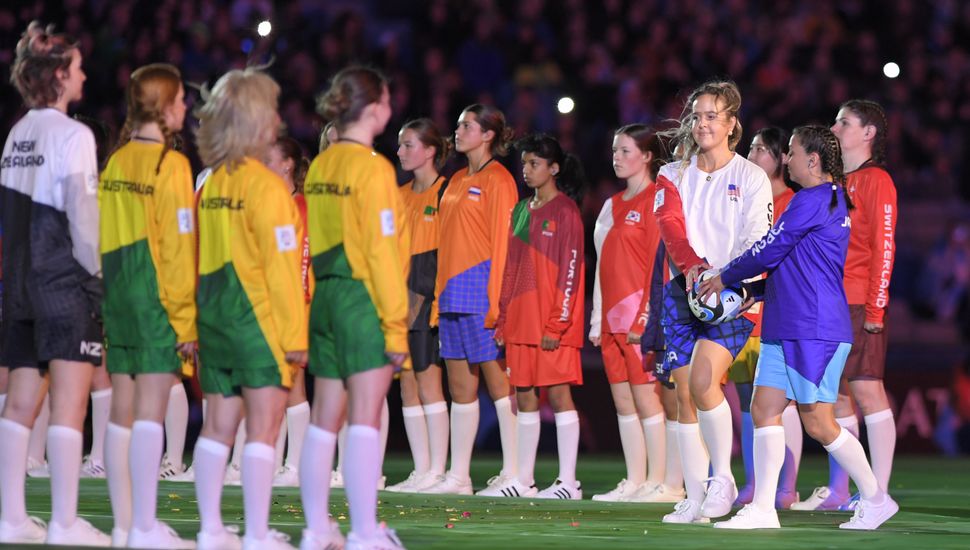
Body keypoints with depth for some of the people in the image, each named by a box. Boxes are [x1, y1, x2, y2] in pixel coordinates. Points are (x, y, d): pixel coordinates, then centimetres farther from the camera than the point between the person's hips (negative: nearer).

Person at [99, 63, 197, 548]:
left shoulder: (115, 163, 9)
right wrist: (186, 319, -10)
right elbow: (177, 247, -13)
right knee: (151, 412, -8)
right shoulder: (170, 165, -10)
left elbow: (104, 238, 9)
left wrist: (113, 299, 13)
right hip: (157, 298, -7)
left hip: (117, 293, 7)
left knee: (122, 412, 9)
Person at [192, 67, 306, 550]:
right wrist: (295, 332, -10)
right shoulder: (266, 186, -12)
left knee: (219, 424, 11)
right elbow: (281, 265, -13)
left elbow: (200, 260, 8)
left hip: (214, 312, 7)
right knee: (264, 425, -5)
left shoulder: (210, 185, 7)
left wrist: (201, 321, 12)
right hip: (259, 314, -7)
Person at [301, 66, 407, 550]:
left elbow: (313, 242, 9)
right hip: (364, 300, -7)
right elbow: (382, 251, -13)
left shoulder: (319, 168, 9)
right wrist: (396, 324, -11)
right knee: (364, 419, -7)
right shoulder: (373, 168, -11)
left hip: (324, 297, 7)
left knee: (324, 418, 11)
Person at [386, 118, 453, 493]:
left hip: (431, 293, -8)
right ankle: (421, 470, 8)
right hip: (403, 294, 8)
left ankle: (437, 470, -5)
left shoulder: (445, 191, -6)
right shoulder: (402, 195, 17)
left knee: (427, 381, -9)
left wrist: (423, 294, -14)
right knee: (407, 385, 5)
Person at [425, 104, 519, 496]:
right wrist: (440, 294, 14)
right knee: (460, 385, 8)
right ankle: (458, 476, 11)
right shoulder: (458, 180, 18)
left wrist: (496, 299, -18)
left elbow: (502, 240, -12)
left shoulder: (497, 179, -7)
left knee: (497, 380, -7)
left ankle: (514, 474, -5)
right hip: (453, 291, 9)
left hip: (481, 287, -9)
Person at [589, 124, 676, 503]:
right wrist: (598, 319, 14)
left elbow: (660, 261, -12)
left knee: (646, 398, -8)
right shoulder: (613, 206, 18)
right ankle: (635, 482, 10)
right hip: (613, 317, 8)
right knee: (623, 402, 7)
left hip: (642, 317, -8)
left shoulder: (656, 199, -6)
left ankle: (658, 483, -4)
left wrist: (646, 316, -18)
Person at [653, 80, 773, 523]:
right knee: (684, 396, 1)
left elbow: (757, 242, -5)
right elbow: (670, 222, -5)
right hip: (682, 291, 4)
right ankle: (695, 500, 6)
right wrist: (690, 265, -24)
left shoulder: (752, 178, 3)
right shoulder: (674, 175, 12)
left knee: (702, 381, -24)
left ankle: (723, 476, -8)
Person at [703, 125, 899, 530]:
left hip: (815, 330, -10)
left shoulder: (812, 200, -13)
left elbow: (769, 250, -12)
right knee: (764, 409, 3)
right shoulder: (833, 201, 18)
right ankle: (762, 508, 1)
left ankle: (875, 498, 8)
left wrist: (725, 278, 2)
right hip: (787, 328, 10)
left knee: (818, 423, -5)